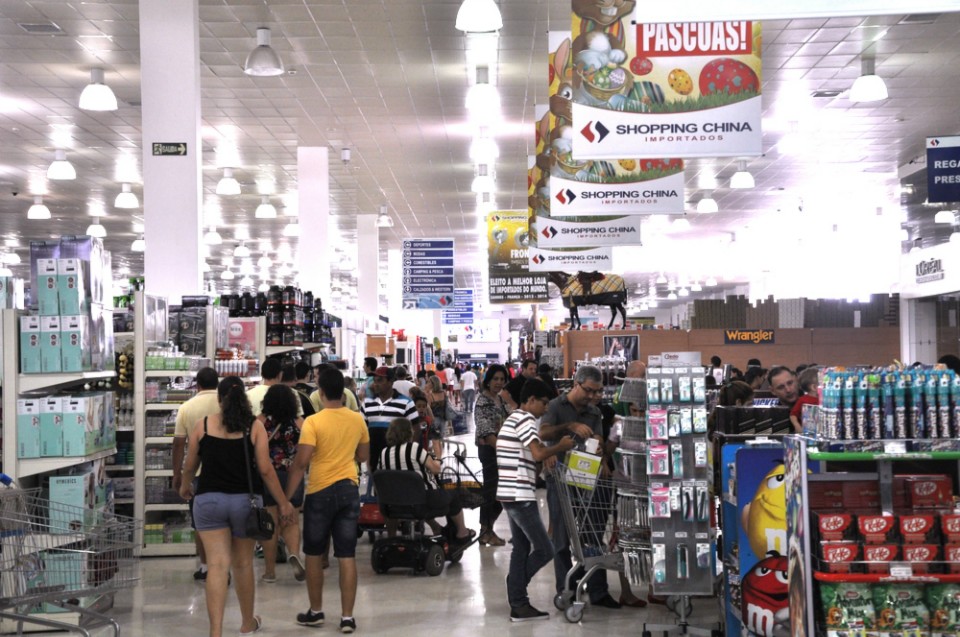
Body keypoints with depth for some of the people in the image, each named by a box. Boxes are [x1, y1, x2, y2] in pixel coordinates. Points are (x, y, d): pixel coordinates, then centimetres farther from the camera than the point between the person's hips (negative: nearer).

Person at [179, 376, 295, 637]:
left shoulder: (203, 425, 1)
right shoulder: (254, 427, -3)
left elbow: (190, 465, 10)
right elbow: (265, 469, -6)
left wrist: (185, 487, 31)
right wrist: (284, 503, 1)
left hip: (209, 499, 0)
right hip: (244, 500, 0)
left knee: (217, 565, -4)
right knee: (243, 564, 16)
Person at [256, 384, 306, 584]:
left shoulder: (261, 421, -6)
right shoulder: (298, 423, -1)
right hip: (293, 476, 1)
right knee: (291, 521, 11)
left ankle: (270, 570, 12)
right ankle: (294, 553, -15)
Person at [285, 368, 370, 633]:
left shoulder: (313, 422, -13)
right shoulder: (357, 420, 1)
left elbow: (301, 463, -16)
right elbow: (363, 457, 14)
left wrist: (286, 497, -11)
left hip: (321, 492, -4)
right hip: (349, 490, 4)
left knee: (314, 554, 13)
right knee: (347, 556, 5)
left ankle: (316, 612, 23)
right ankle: (347, 617, 6)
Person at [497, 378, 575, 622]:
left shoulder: (513, 419, 21)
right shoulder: (525, 419, -11)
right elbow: (538, 453, -22)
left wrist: (552, 451, 12)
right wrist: (561, 446, -7)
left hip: (512, 493, 11)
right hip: (520, 495, -11)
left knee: (522, 549, 12)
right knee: (544, 550, -5)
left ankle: (519, 604, 12)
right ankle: (517, 601, 4)